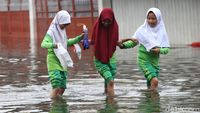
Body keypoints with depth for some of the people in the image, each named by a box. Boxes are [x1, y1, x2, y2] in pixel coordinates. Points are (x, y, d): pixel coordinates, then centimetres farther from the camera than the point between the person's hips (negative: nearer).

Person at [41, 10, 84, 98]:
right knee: (56, 87, -17)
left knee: (62, 87, 8)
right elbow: (43, 44, -28)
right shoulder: (52, 32, -14)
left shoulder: (62, 31, 10)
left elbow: (67, 42, 28)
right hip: (53, 61, -8)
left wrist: (79, 38, 20)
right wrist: (53, 45, -46)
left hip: (62, 61, 8)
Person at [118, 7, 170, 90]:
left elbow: (166, 49, 1)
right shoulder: (142, 30, -7)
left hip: (155, 61, 4)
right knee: (154, 80, -25)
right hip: (144, 60, -4)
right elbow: (133, 42, -3)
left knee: (151, 85, 8)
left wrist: (159, 50, -20)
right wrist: (123, 45, -20)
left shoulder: (161, 32, 0)